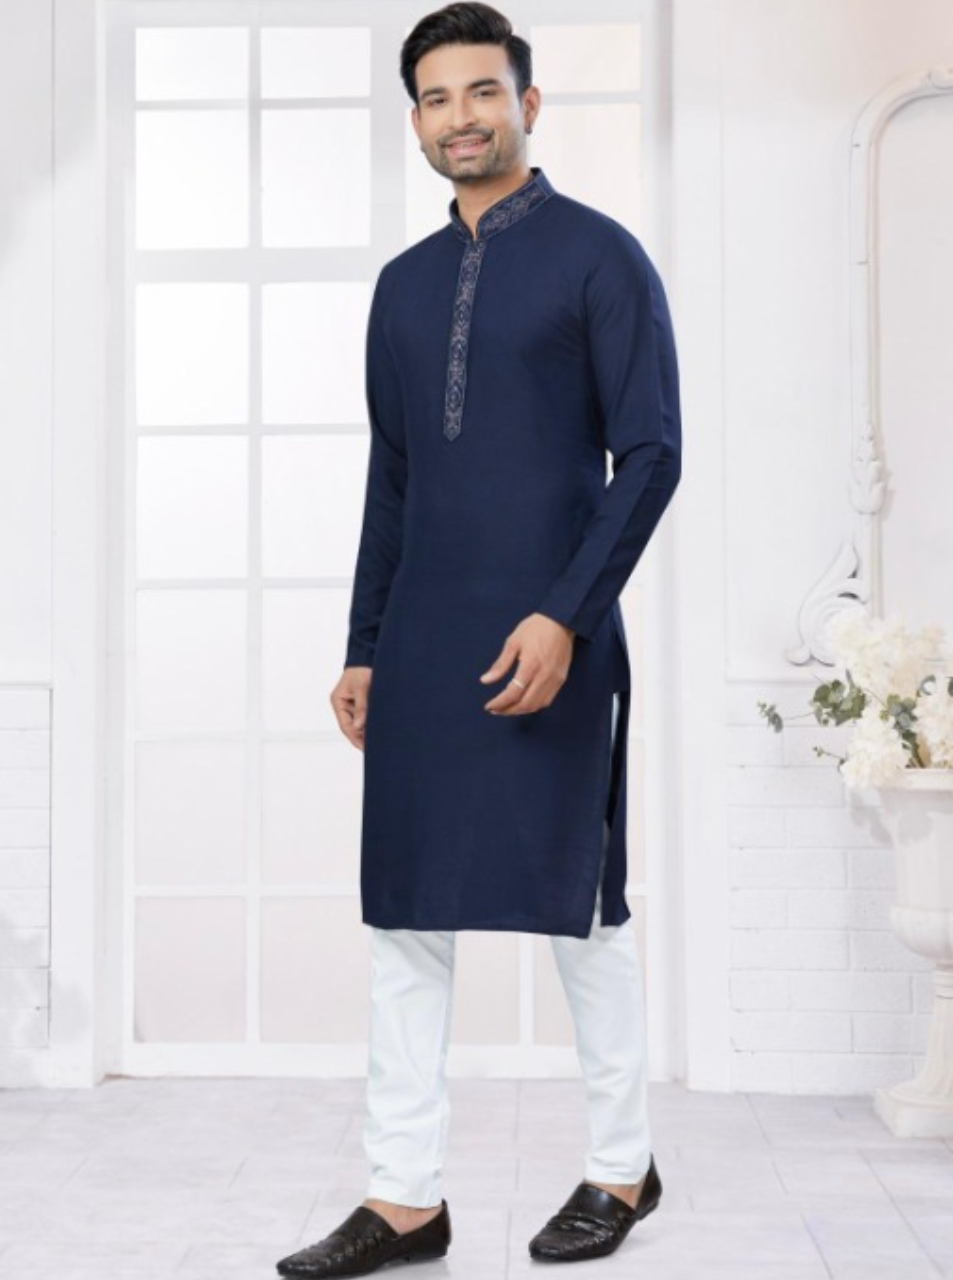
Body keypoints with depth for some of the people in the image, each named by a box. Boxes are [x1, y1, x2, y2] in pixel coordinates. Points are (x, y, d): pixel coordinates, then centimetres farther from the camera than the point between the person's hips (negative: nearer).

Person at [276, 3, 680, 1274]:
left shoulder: (599, 256, -1)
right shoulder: (404, 285, 15)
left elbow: (650, 454, -7)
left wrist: (566, 616, -17)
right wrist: (362, 647, 13)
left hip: (548, 641, -5)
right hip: (419, 645, 6)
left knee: (578, 906, 4)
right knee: (406, 917, 5)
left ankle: (623, 1168, 22)